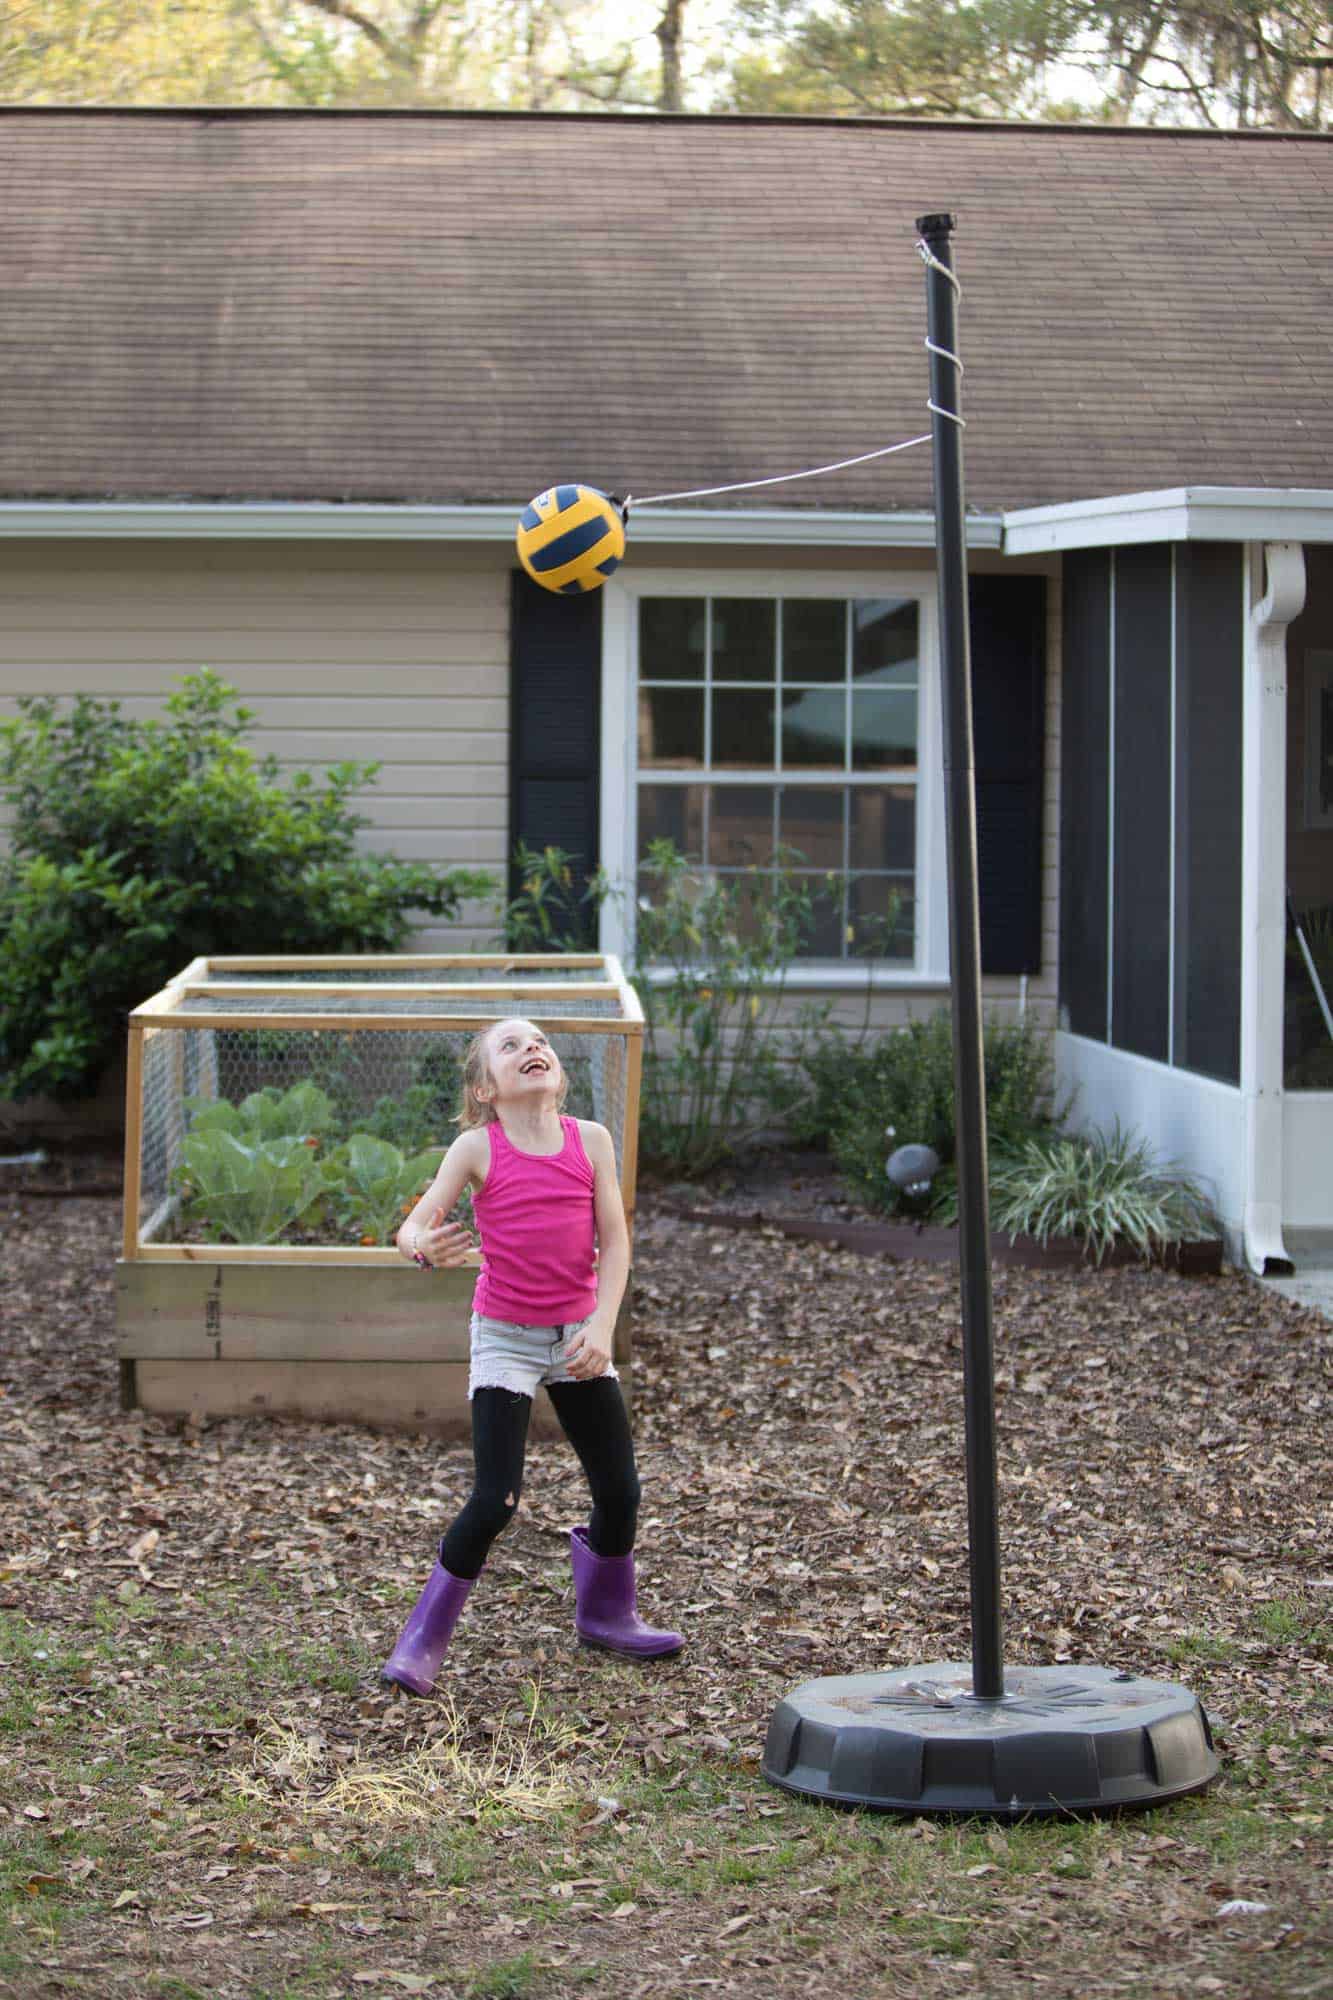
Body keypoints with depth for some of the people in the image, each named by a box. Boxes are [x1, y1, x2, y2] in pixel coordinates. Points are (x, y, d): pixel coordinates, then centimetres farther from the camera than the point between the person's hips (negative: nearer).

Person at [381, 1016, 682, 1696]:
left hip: (578, 1337, 3)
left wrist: (601, 1328, -12)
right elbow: (412, 1226, -15)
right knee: (495, 1501, -11)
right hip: (504, 1337, -3)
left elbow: (614, 1241, -2)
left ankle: (606, 1613, 33)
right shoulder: (477, 1148, -11)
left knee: (620, 1489, 7)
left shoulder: (590, 1140, -4)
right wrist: (424, 1248, -39)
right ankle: (423, 1639, 4)